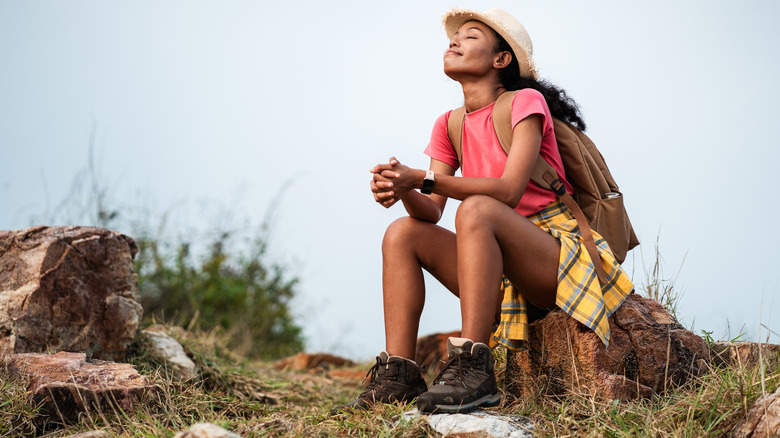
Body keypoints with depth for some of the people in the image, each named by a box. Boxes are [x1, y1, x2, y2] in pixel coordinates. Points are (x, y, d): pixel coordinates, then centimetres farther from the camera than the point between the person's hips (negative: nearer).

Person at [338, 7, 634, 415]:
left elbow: (509, 191, -20)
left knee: (475, 210, -32)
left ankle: (472, 367, -38)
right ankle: (399, 373, -16)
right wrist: (403, 190, -22)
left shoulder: (526, 101, -5)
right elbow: (431, 212, 2)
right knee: (403, 233, -8)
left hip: (558, 257, -6)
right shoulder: (450, 125, 13)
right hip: (505, 279, 7)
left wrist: (423, 177, -27)